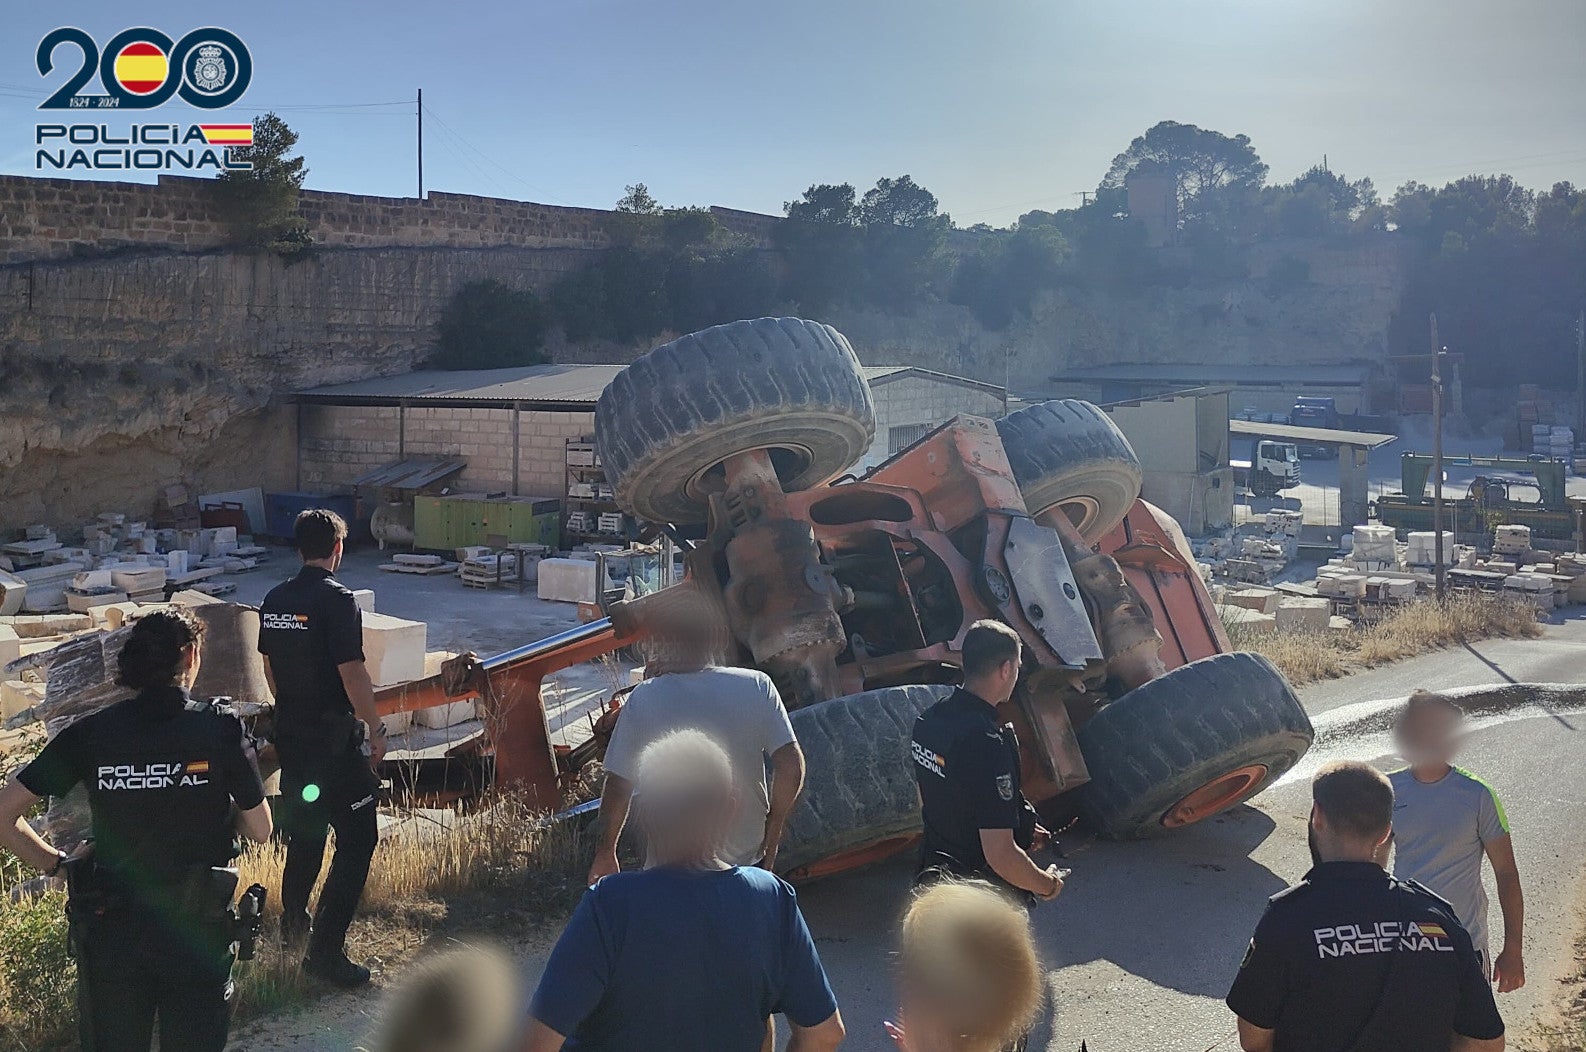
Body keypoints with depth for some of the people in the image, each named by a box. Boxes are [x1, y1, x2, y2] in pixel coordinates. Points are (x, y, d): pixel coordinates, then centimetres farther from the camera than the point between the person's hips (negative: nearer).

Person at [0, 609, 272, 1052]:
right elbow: (260, 830, -2)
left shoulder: (89, 734, -5)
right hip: (197, 931, -2)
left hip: (111, 929, 2)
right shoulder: (220, 728, -10)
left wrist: (55, 864, 7)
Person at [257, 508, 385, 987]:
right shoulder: (336, 600, -18)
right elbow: (352, 674, -20)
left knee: (304, 830, 23)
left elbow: (269, 668, 16)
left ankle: (294, 925, 37)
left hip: (291, 735, 8)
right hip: (336, 740, -8)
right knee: (357, 840, -2)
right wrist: (375, 730, -10)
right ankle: (326, 949, -6)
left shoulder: (274, 601, 6)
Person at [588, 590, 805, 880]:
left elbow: (618, 786, -9)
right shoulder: (757, 686, -11)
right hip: (747, 859, 1)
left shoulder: (643, 699, -14)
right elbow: (791, 766, -13)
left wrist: (605, 853, 6)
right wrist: (772, 835, 1)